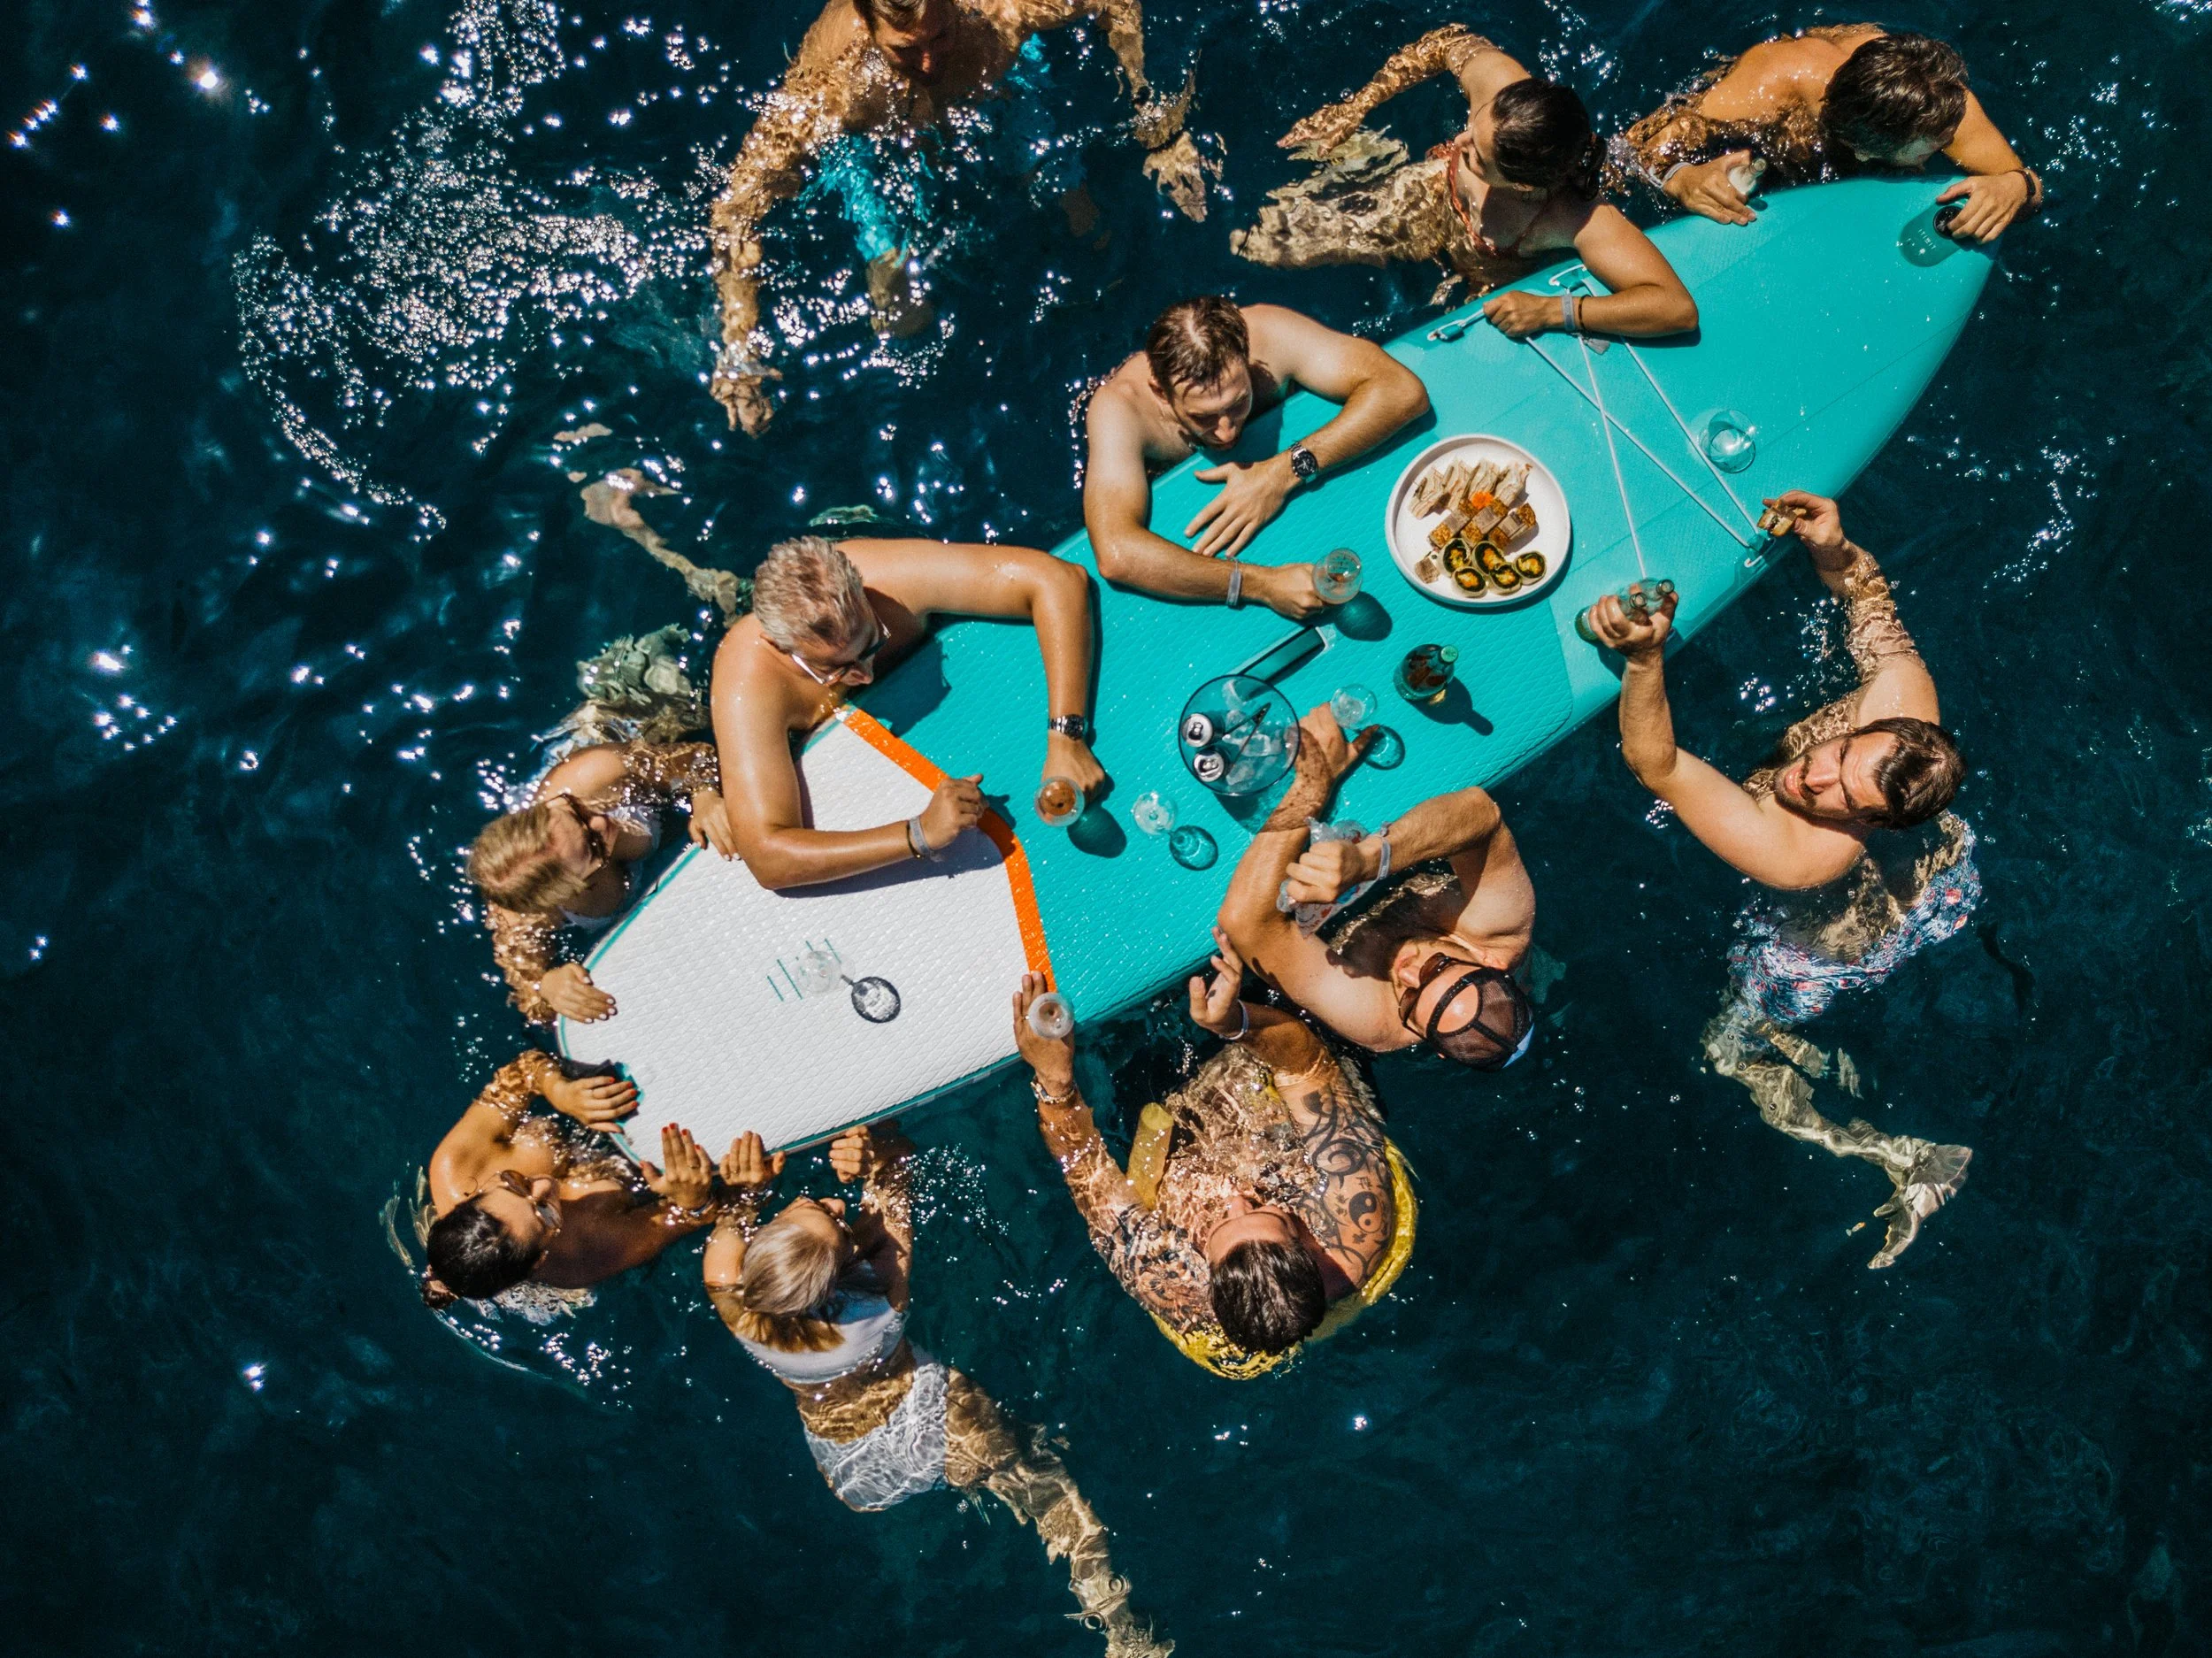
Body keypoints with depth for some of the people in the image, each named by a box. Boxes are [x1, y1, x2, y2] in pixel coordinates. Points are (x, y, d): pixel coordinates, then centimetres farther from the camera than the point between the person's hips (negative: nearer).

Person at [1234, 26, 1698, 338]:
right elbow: (1450, 41, -13)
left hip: (1481, 290, -3)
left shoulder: (1577, 219, -47)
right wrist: (1356, 108, -16)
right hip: (1427, 196, 3)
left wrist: (1550, 310, -54)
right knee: (1257, 240, 9)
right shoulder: (1496, 78, -37)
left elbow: (1678, 306, -55)